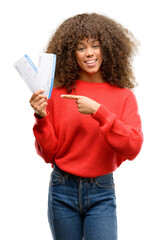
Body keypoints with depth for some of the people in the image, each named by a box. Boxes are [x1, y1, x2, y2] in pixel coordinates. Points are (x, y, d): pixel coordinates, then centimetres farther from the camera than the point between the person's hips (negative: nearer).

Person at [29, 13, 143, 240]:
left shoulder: (124, 96, -1)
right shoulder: (59, 94, 0)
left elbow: (133, 148, -14)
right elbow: (49, 153, 2)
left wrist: (98, 111, -21)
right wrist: (41, 118, -14)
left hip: (102, 193, -1)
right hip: (63, 190, 1)